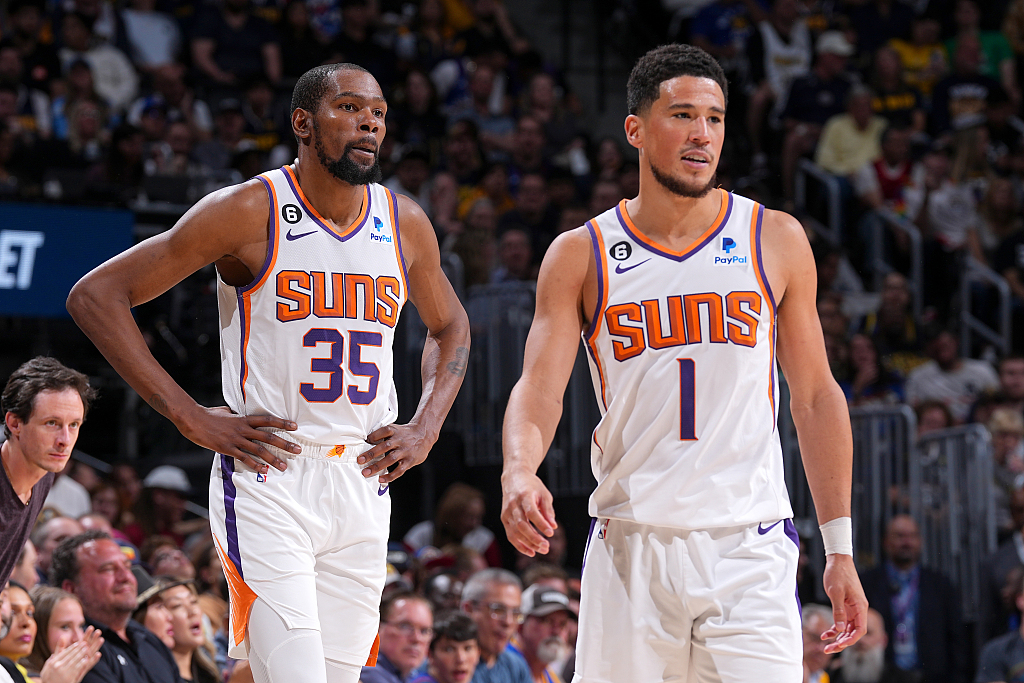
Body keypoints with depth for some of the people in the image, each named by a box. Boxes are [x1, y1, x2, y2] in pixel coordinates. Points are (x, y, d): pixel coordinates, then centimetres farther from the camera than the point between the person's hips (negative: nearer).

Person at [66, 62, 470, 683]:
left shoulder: (405, 224, 7)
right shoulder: (251, 212, -9)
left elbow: (450, 327, 27)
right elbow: (96, 295, -8)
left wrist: (426, 428, 9)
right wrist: (191, 417, -13)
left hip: (364, 485, 5)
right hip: (267, 480, -5)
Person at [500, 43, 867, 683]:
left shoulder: (776, 241, 6)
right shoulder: (580, 256, 4)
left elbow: (817, 397, 10)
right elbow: (538, 388, -3)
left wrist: (840, 548, 6)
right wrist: (519, 474, -26)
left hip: (749, 552, 0)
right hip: (630, 551, 0)